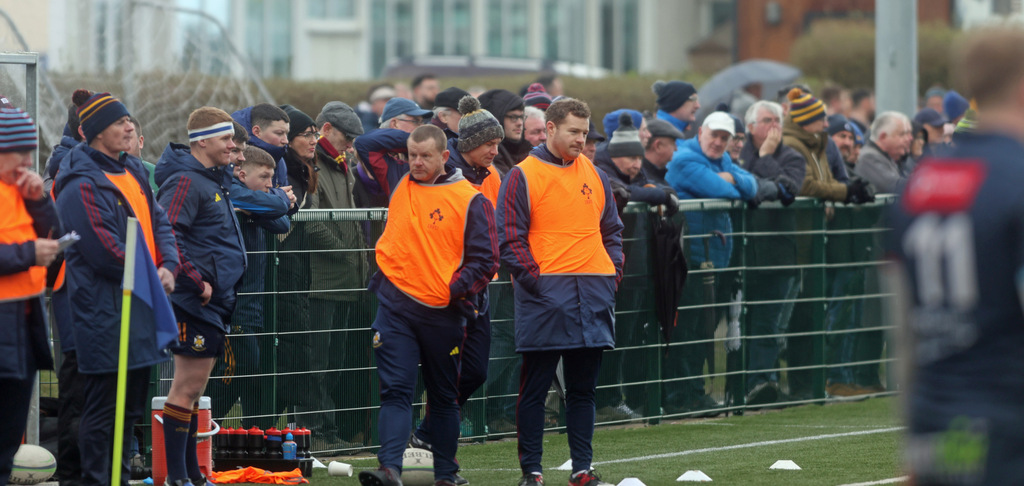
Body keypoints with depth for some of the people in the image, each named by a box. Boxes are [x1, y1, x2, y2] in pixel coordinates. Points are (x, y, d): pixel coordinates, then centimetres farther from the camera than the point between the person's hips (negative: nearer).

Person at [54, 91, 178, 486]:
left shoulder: (132, 170, 13)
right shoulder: (83, 184, -16)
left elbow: (158, 222, 13)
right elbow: (104, 250, -19)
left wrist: (168, 267, -5)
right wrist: (148, 278, -11)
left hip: (139, 304, 9)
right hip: (103, 310, -9)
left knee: (131, 405, 15)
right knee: (103, 408, -5)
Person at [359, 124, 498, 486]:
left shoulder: (470, 200, -4)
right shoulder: (400, 187, 8)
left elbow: (484, 260, -5)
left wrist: (455, 290, -15)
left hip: (442, 312, -2)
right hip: (396, 305, 2)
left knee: (444, 397, 10)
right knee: (395, 391, -10)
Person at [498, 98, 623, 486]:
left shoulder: (595, 176, 14)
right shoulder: (523, 177, -3)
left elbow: (611, 230, 21)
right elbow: (510, 239, -6)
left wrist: (613, 274, 8)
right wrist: (533, 278, -14)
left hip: (592, 294, 5)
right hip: (546, 294, -5)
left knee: (583, 388, 8)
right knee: (534, 388, -1)